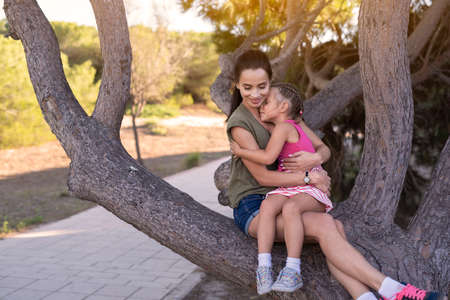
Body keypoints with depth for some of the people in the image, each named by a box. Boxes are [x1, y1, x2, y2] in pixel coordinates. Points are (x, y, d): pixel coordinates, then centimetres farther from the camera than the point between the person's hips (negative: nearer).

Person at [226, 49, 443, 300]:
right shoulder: (239, 124, -10)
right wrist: (311, 177, -13)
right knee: (325, 225, -27)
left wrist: (315, 158, -16)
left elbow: (325, 150, 9)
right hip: (251, 209, -6)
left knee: (335, 228, -24)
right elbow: (262, 176, -14)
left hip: (283, 204, 6)